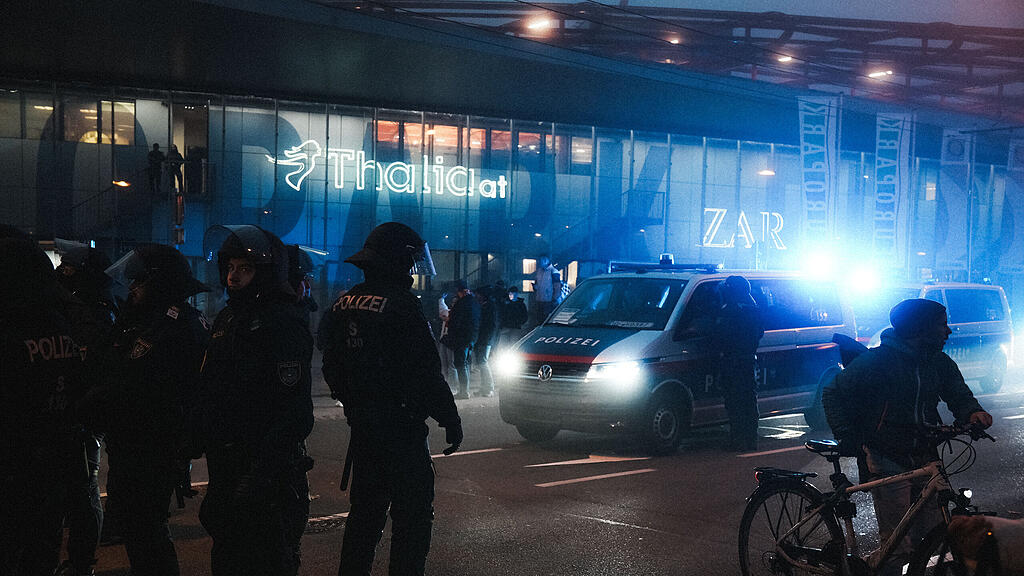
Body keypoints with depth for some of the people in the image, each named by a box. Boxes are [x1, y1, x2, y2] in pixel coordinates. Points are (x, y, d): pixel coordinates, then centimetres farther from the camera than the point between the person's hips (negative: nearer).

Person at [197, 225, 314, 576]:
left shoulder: (284, 322, -14)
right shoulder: (228, 319, 14)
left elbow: (294, 408, -21)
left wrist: (263, 471, -26)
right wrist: (194, 447, 18)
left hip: (267, 467, -9)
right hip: (224, 461, 9)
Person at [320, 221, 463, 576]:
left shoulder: (345, 305, 8)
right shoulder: (401, 305, -17)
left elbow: (333, 370, 16)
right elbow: (426, 373, -18)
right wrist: (450, 419, -10)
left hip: (361, 424, 8)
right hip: (400, 427, -8)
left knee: (365, 509, 18)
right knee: (412, 513, -2)